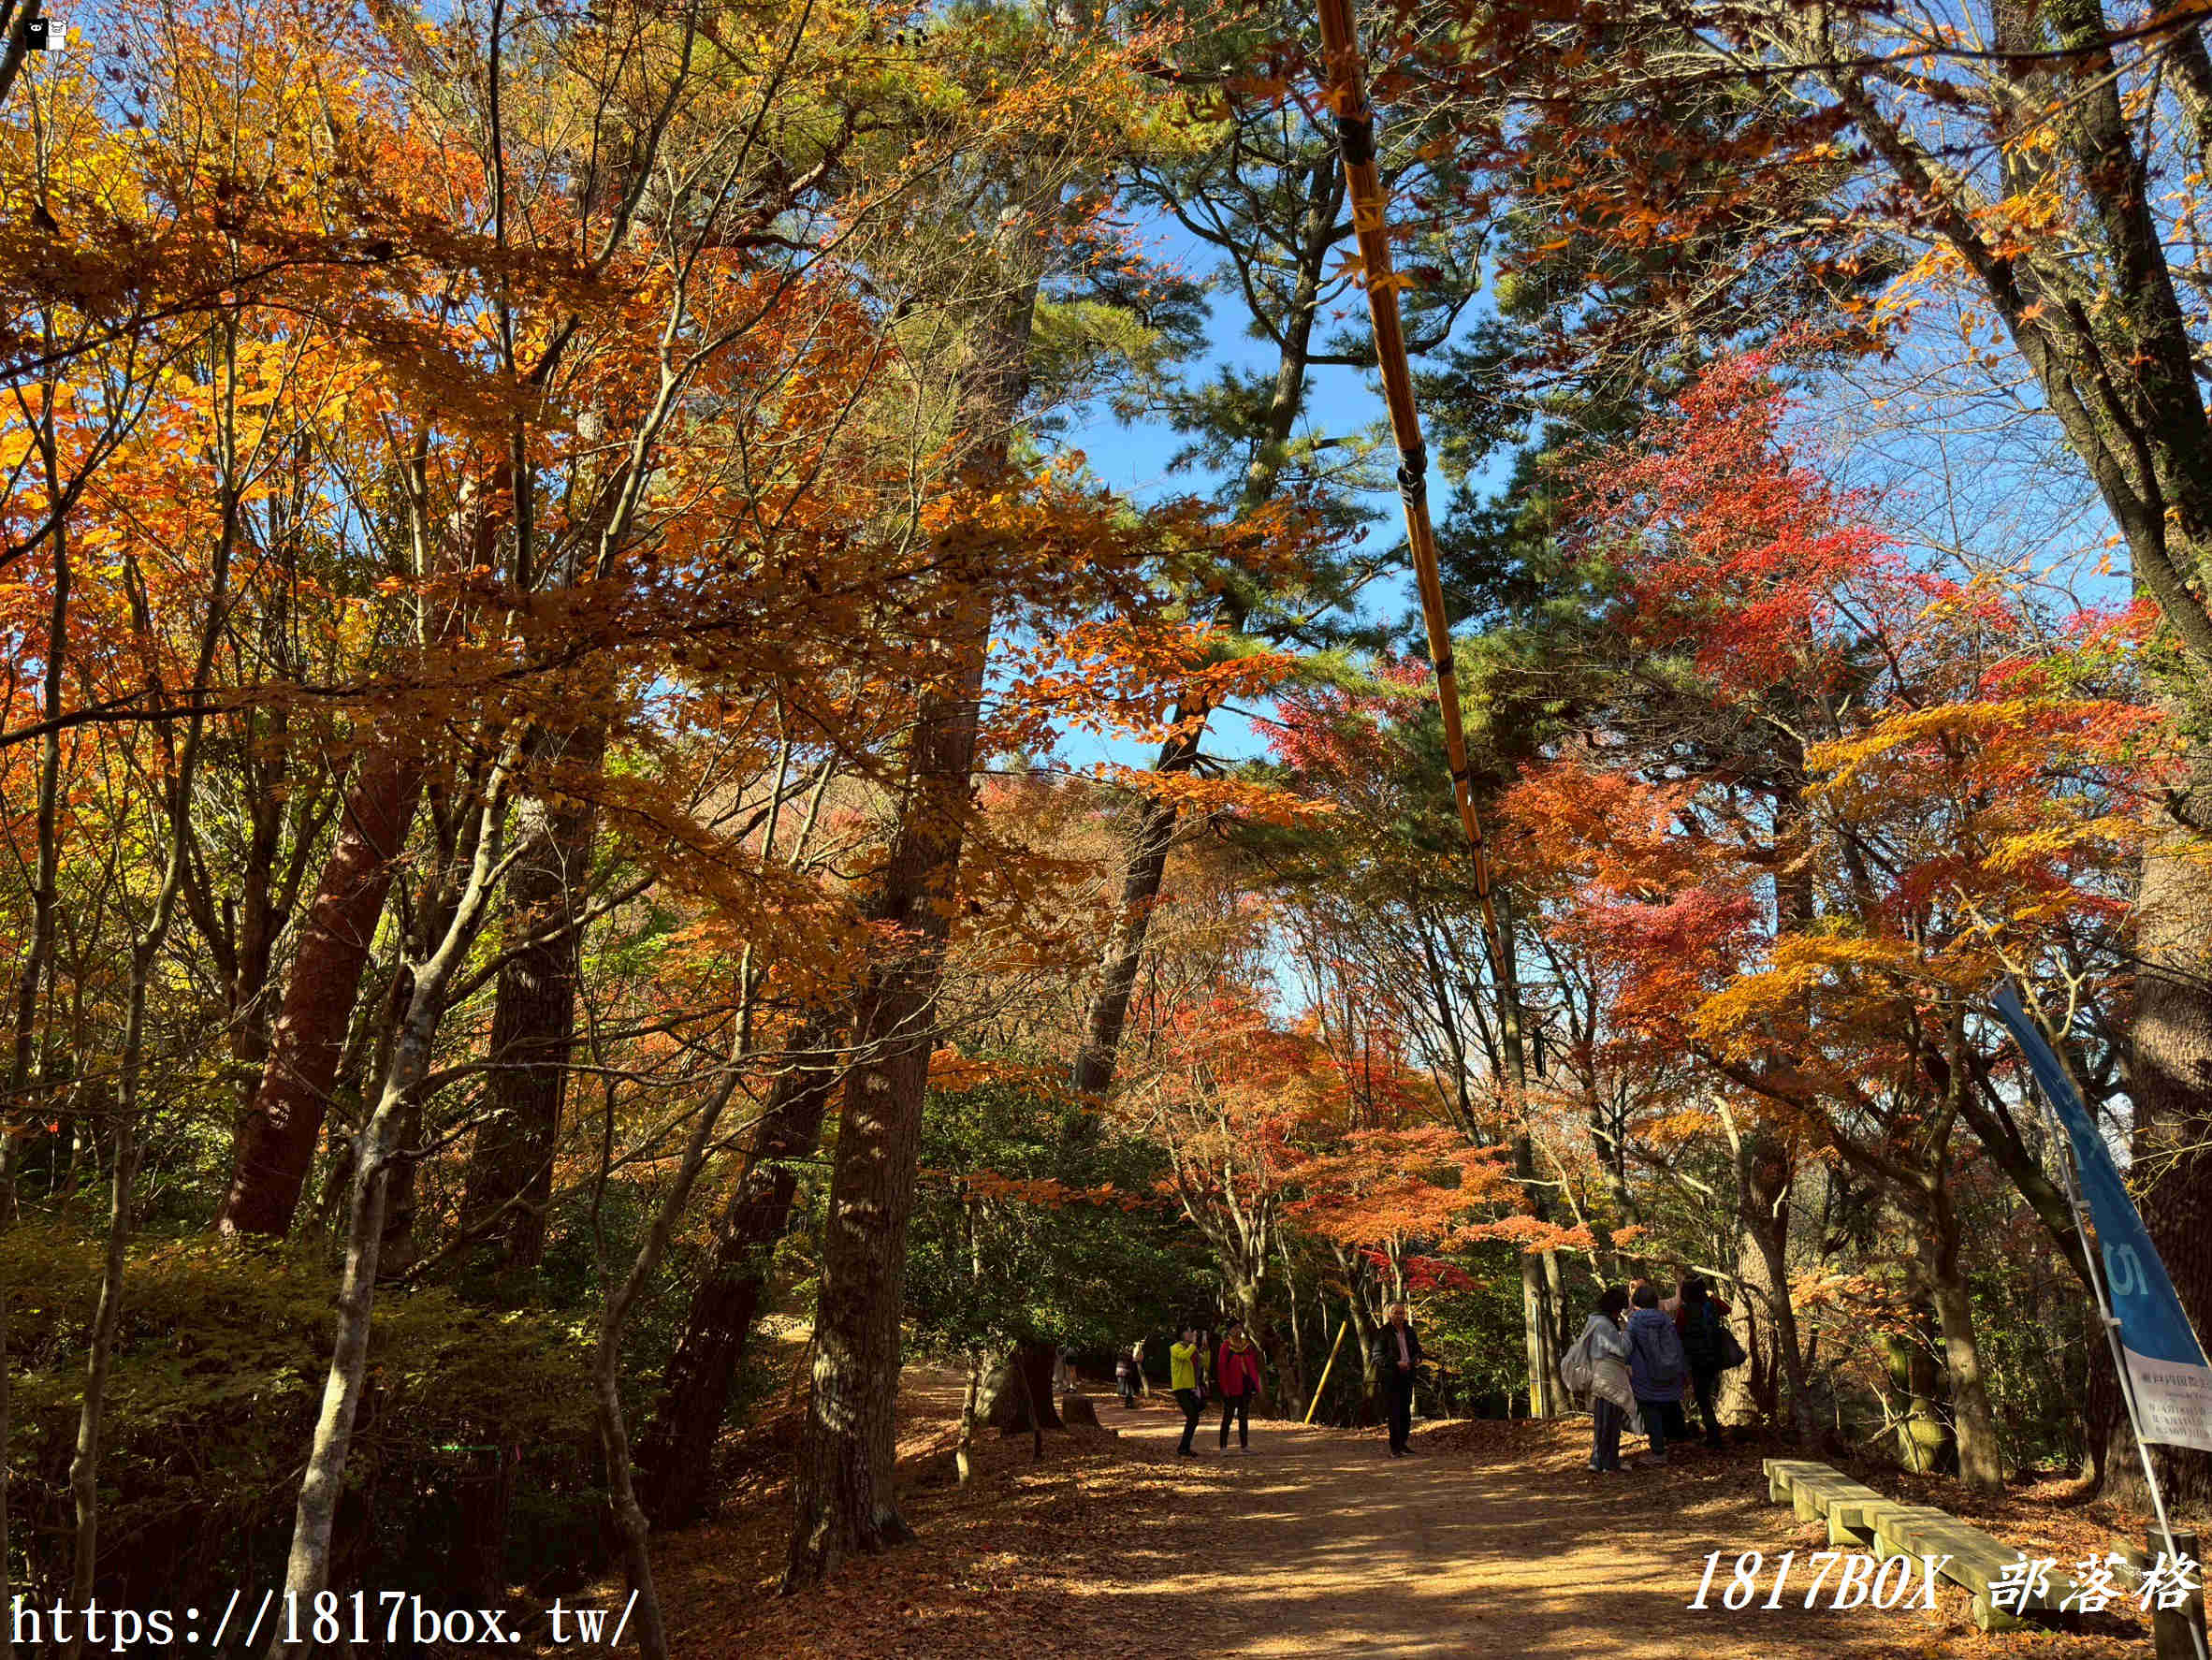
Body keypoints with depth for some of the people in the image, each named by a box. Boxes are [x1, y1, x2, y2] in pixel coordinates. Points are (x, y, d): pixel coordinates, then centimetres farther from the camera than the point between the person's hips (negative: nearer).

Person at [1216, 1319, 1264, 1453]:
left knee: (1244, 1417, 11)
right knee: (1228, 1416, -2)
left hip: (1246, 1386, 6)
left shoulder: (1248, 1345, 9)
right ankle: (1223, 1447, 2)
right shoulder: (1226, 1345, -6)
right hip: (1232, 1387, -6)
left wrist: (1256, 1384, 4)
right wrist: (1224, 1387, -15)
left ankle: (1244, 1446, 18)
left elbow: (1253, 1365, 11)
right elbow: (1221, 1367, -10)